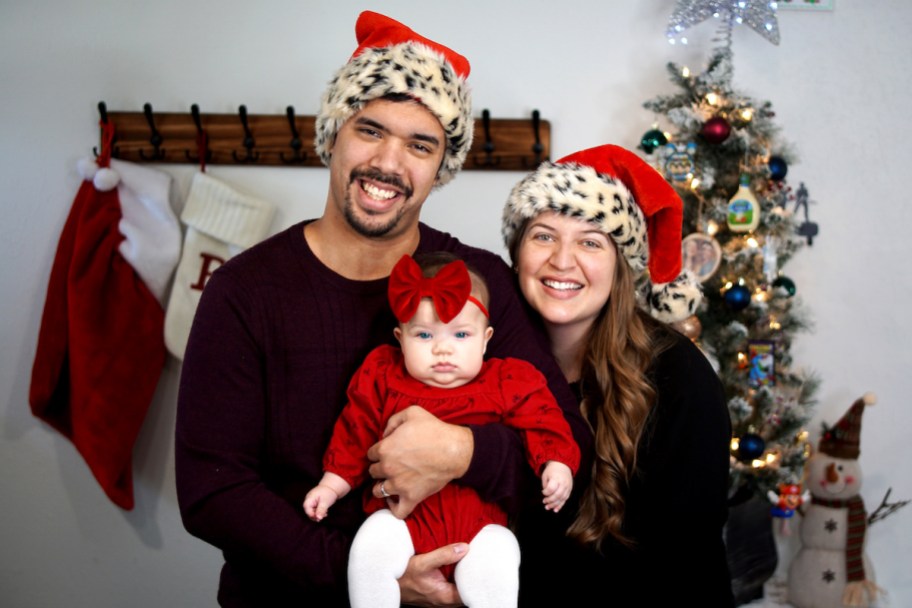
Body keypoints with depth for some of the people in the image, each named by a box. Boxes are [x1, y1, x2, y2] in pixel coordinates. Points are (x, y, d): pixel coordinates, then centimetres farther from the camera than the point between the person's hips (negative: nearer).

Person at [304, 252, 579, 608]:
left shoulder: (509, 383, 3)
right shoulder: (383, 379, 6)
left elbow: (541, 423, 3)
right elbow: (355, 435, 14)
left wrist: (556, 465, -14)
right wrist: (332, 485, 14)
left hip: (480, 519, -1)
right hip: (404, 515, 1)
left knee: (492, 571, -29)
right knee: (370, 551, -28)